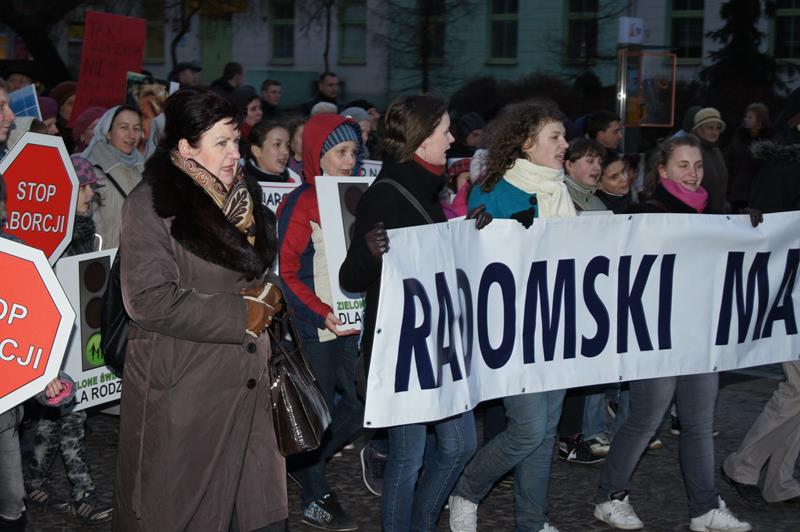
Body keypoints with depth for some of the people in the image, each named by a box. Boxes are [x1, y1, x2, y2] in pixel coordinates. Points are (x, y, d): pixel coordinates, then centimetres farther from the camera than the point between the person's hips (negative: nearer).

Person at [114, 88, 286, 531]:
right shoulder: (151, 205, -11)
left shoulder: (245, 194, 12)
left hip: (246, 384, 7)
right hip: (181, 390, -7)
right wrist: (240, 315, -15)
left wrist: (267, 296, 1)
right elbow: (149, 299, -20)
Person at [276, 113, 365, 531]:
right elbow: (285, 273, -13)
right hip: (315, 328, -7)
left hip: (352, 323, 7)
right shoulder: (301, 204, -9)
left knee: (358, 406, 7)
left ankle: (305, 464, 30)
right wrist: (322, 314, -20)